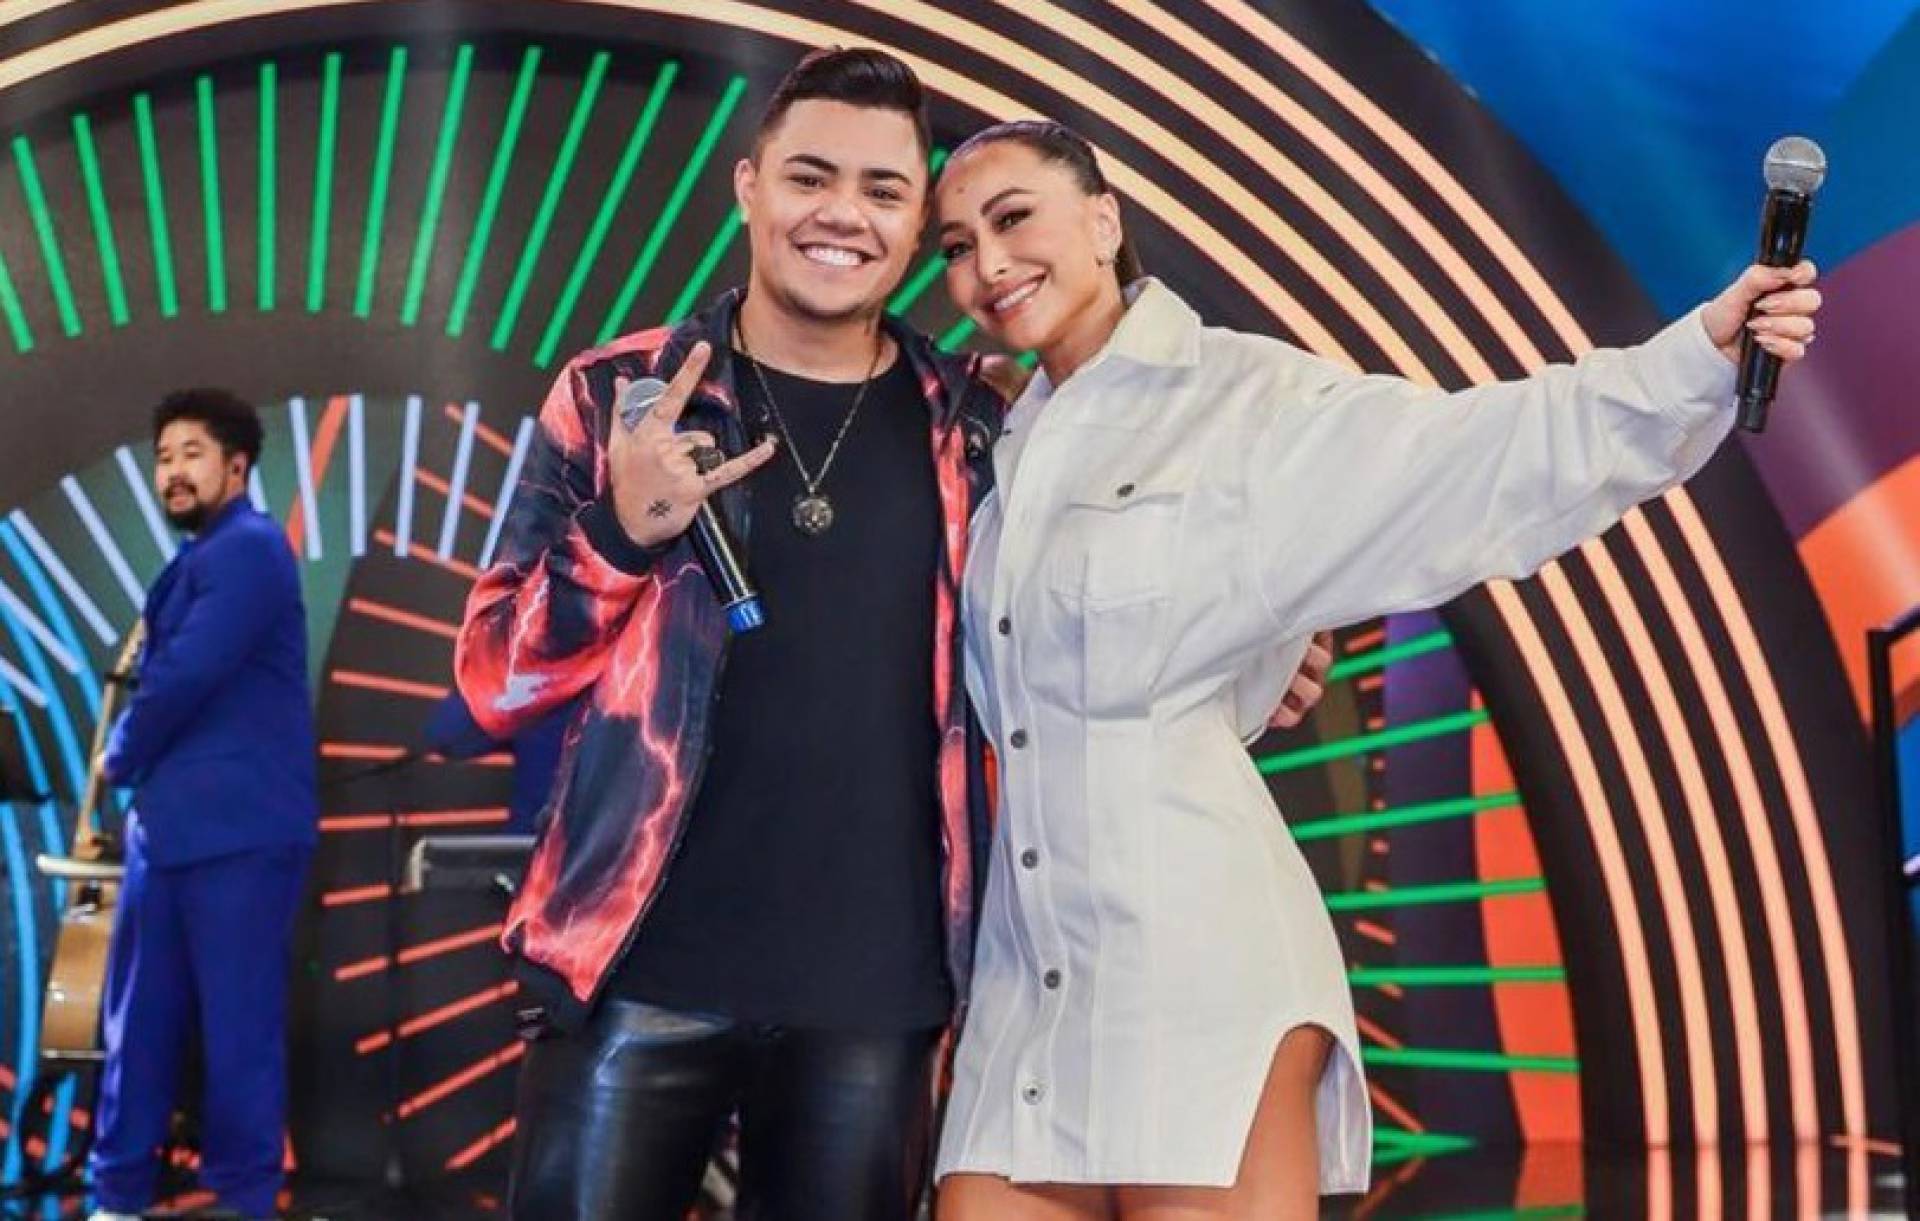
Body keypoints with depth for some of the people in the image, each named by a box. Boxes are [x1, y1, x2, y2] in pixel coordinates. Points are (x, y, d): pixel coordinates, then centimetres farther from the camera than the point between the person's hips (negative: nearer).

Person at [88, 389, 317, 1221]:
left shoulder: (247, 549, -11)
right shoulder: (199, 559, 20)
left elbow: (184, 678, -18)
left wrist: (122, 756, -3)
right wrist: (137, 767, 9)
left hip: (237, 826, -10)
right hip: (171, 823, 10)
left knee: (237, 1019, -4)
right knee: (140, 1015, 11)